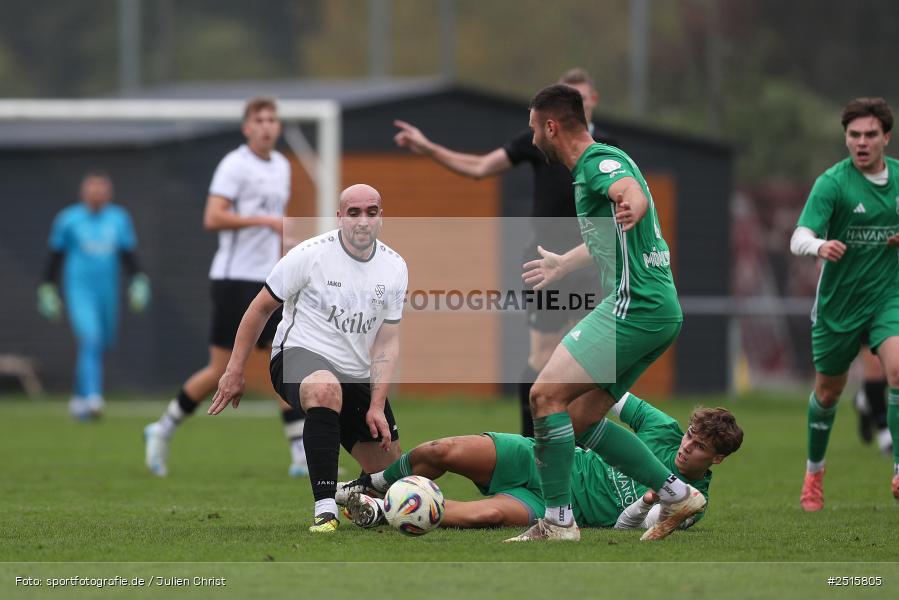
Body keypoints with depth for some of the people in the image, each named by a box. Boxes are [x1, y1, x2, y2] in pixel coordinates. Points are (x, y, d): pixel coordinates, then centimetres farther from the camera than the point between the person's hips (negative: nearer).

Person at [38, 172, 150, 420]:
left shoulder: (119, 219, 8)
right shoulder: (68, 219, 0)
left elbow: (129, 256, 14)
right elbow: (55, 257, 7)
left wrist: (137, 283, 5)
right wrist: (48, 288, 6)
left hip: (107, 293, 4)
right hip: (79, 290, -4)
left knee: (101, 344, 9)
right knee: (89, 339, -22)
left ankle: (79, 398, 28)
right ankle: (91, 398, -30)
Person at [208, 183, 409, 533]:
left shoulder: (395, 268, 1)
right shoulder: (311, 255, -12)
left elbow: (387, 341, 3)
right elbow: (261, 309, -2)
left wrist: (377, 406, -7)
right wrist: (234, 371, -3)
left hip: (357, 375, 6)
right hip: (299, 354, -6)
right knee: (325, 389, -43)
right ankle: (325, 509, -45)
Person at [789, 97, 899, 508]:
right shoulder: (832, 183, -15)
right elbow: (798, 240, -27)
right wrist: (820, 246, -50)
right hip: (838, 302, -2)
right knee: (828, 391, 12)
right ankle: (814, 471, 37)